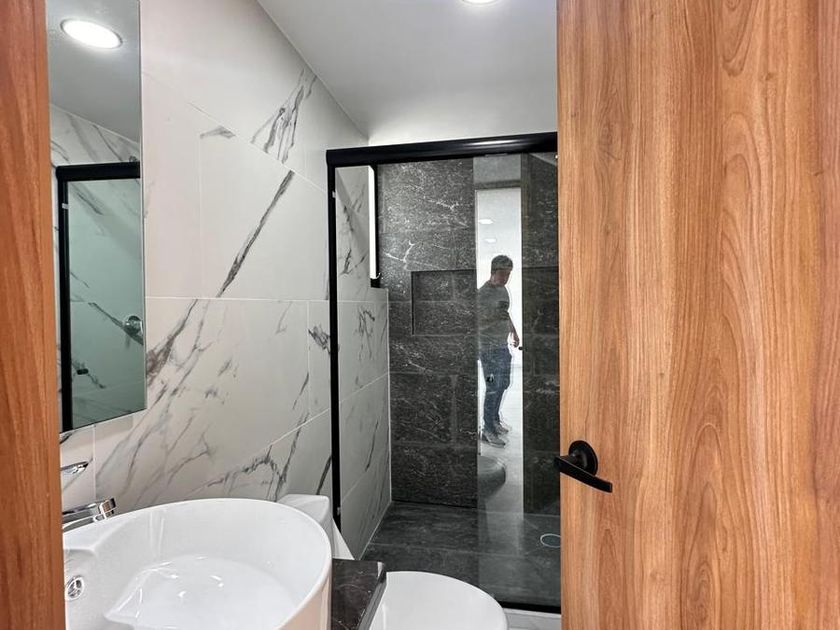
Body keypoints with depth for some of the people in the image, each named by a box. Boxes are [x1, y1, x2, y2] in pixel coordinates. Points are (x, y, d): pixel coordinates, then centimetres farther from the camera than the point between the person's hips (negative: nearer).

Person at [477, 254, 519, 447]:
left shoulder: (502, 289, 9)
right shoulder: (483, 294, -18)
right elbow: (477, 323, -20)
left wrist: (514, 331, 26)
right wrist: (496, 317, -33)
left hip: (503, 345, 9)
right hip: (489, 348, -9)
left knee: (503, 384, 17)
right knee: (493, 389, -3)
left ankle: (494, 419, 34)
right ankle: (488, 430, 9)